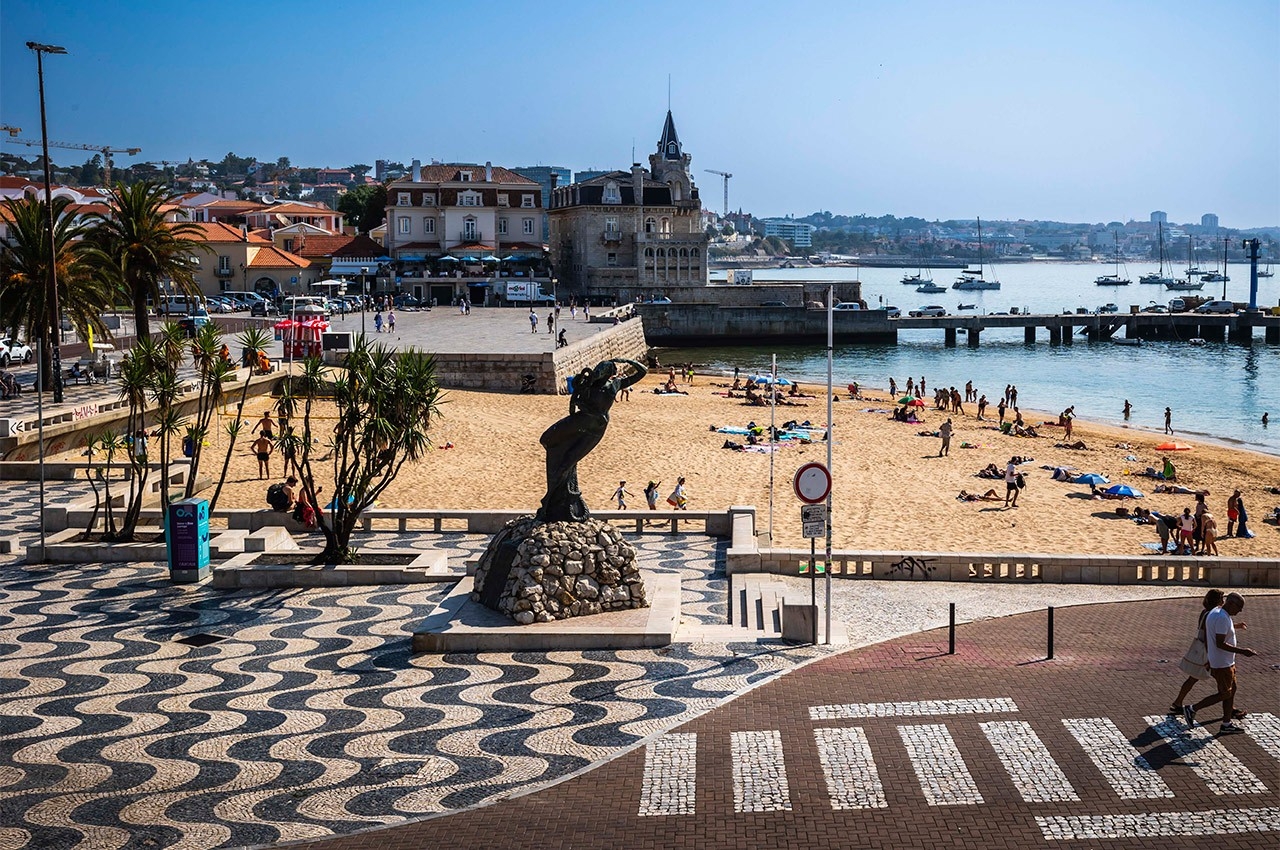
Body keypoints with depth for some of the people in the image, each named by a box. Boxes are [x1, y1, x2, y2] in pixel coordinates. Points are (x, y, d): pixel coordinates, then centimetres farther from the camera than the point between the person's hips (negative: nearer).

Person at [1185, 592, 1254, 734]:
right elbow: (1220, 644, -27)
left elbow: (1206, 640, 16)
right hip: (1222, 664, -10)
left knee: (1231, 690, 15)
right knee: (1224, 694, -1)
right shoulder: (1222, 618, -23)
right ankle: (1192, 709, 4)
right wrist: (1242, 651, -25)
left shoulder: (1214, 613, 8)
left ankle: (1227, 725, 22)